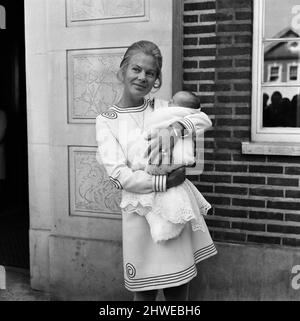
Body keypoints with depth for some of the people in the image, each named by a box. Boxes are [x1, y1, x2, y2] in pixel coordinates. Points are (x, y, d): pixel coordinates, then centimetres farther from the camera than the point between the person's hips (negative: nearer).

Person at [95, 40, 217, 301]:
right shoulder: (106, 121, -1)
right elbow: (118, 175, -11)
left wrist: (175, 126, -22)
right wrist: (164, 182, -20)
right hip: (140, 213, -2)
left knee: (179, 291, 12)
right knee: (144, 292, 8)